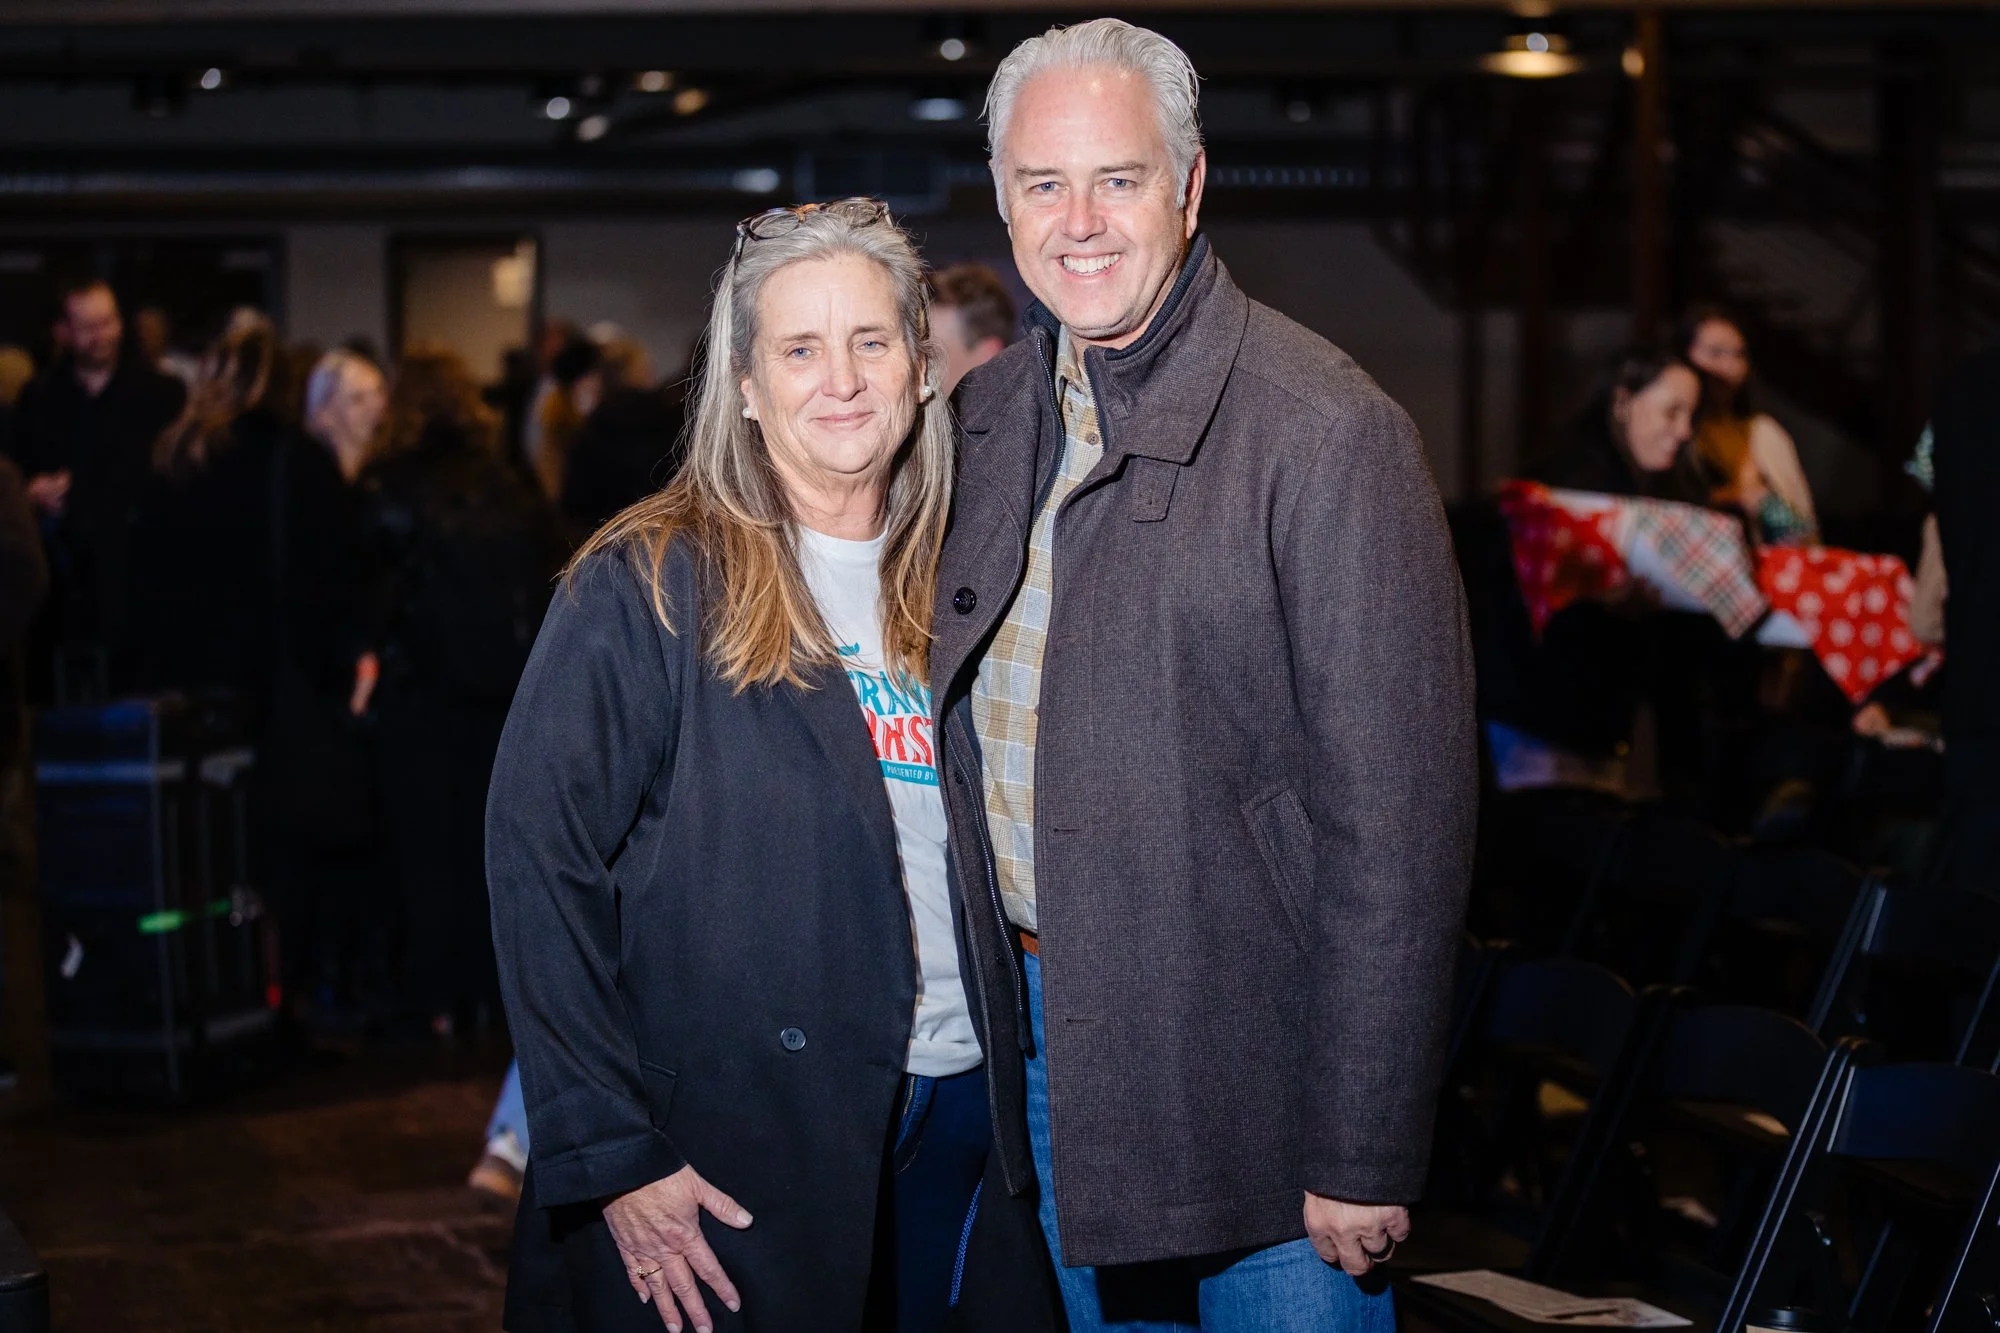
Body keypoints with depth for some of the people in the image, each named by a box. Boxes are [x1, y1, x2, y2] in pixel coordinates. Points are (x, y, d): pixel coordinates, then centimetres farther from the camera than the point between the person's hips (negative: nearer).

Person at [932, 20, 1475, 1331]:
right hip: (1040, 1045, 6)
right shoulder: (987, 415, 6)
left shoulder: (1327, 433, -16)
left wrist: (1364, 1158, -18)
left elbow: (1398, 821, -18)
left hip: (1248, 1071, -6)